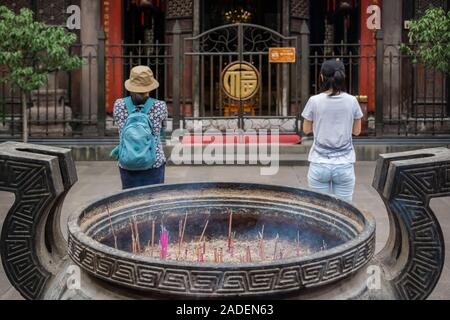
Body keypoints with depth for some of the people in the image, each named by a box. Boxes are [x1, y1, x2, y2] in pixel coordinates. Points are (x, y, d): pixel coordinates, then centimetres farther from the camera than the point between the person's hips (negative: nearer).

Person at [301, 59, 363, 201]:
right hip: (344, 165, 1)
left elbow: (306, 130, 7)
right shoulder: (352, 101, -2)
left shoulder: (314, 101, -7)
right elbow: (356, 131, 10)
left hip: (319, 164, -1)